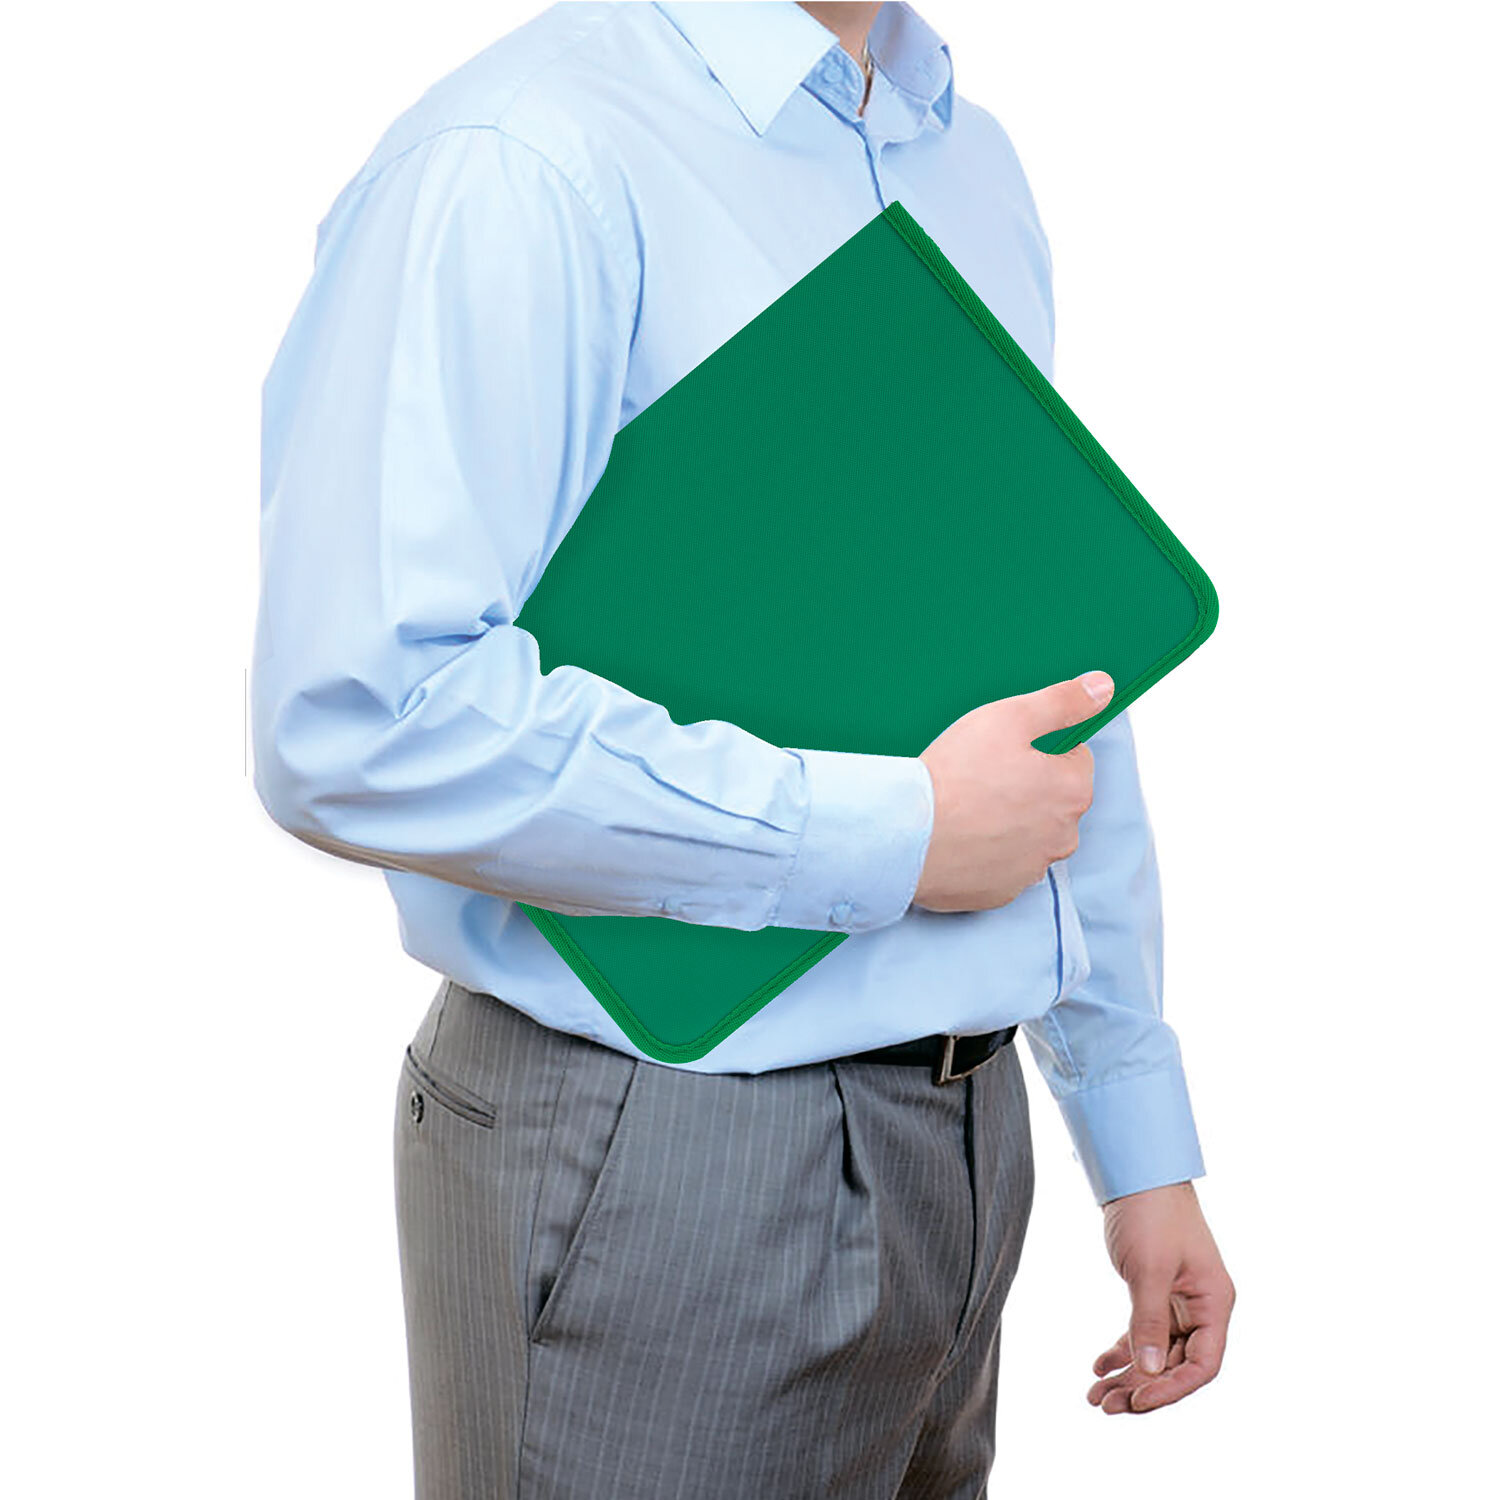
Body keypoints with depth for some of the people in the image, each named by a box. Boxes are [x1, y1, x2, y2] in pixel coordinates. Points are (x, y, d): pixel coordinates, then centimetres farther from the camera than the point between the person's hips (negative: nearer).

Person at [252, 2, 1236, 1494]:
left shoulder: (974, 165, 10)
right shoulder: (516, 165, -17)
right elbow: (360, 717, -27)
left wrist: (1142, 1139, 15)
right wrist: (897, 836, -20)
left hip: (959, 1139, 7)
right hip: (654, 1154, -7)